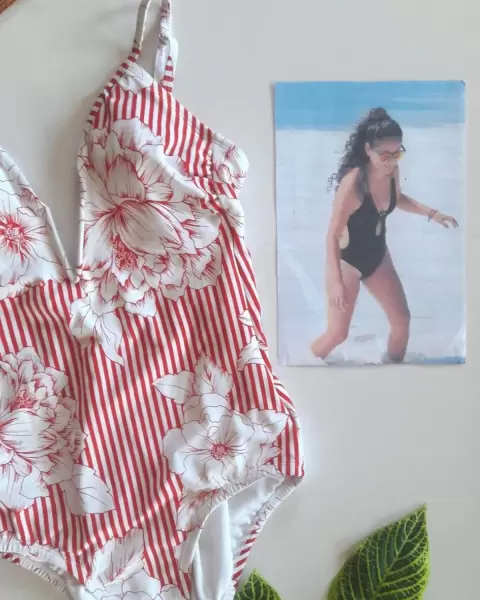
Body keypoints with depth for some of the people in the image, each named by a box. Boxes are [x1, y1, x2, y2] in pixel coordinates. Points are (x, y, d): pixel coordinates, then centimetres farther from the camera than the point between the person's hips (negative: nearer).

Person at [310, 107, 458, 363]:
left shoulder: (392, 172, -9)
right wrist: (336, 281, -30)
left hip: (377, 256, 7)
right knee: (337, 334, -1)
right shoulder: (353, 183, -30)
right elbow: (333, 234, -26)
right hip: (347, 260, -7)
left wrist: (432, 213, 5)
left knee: (402, 320, 12)